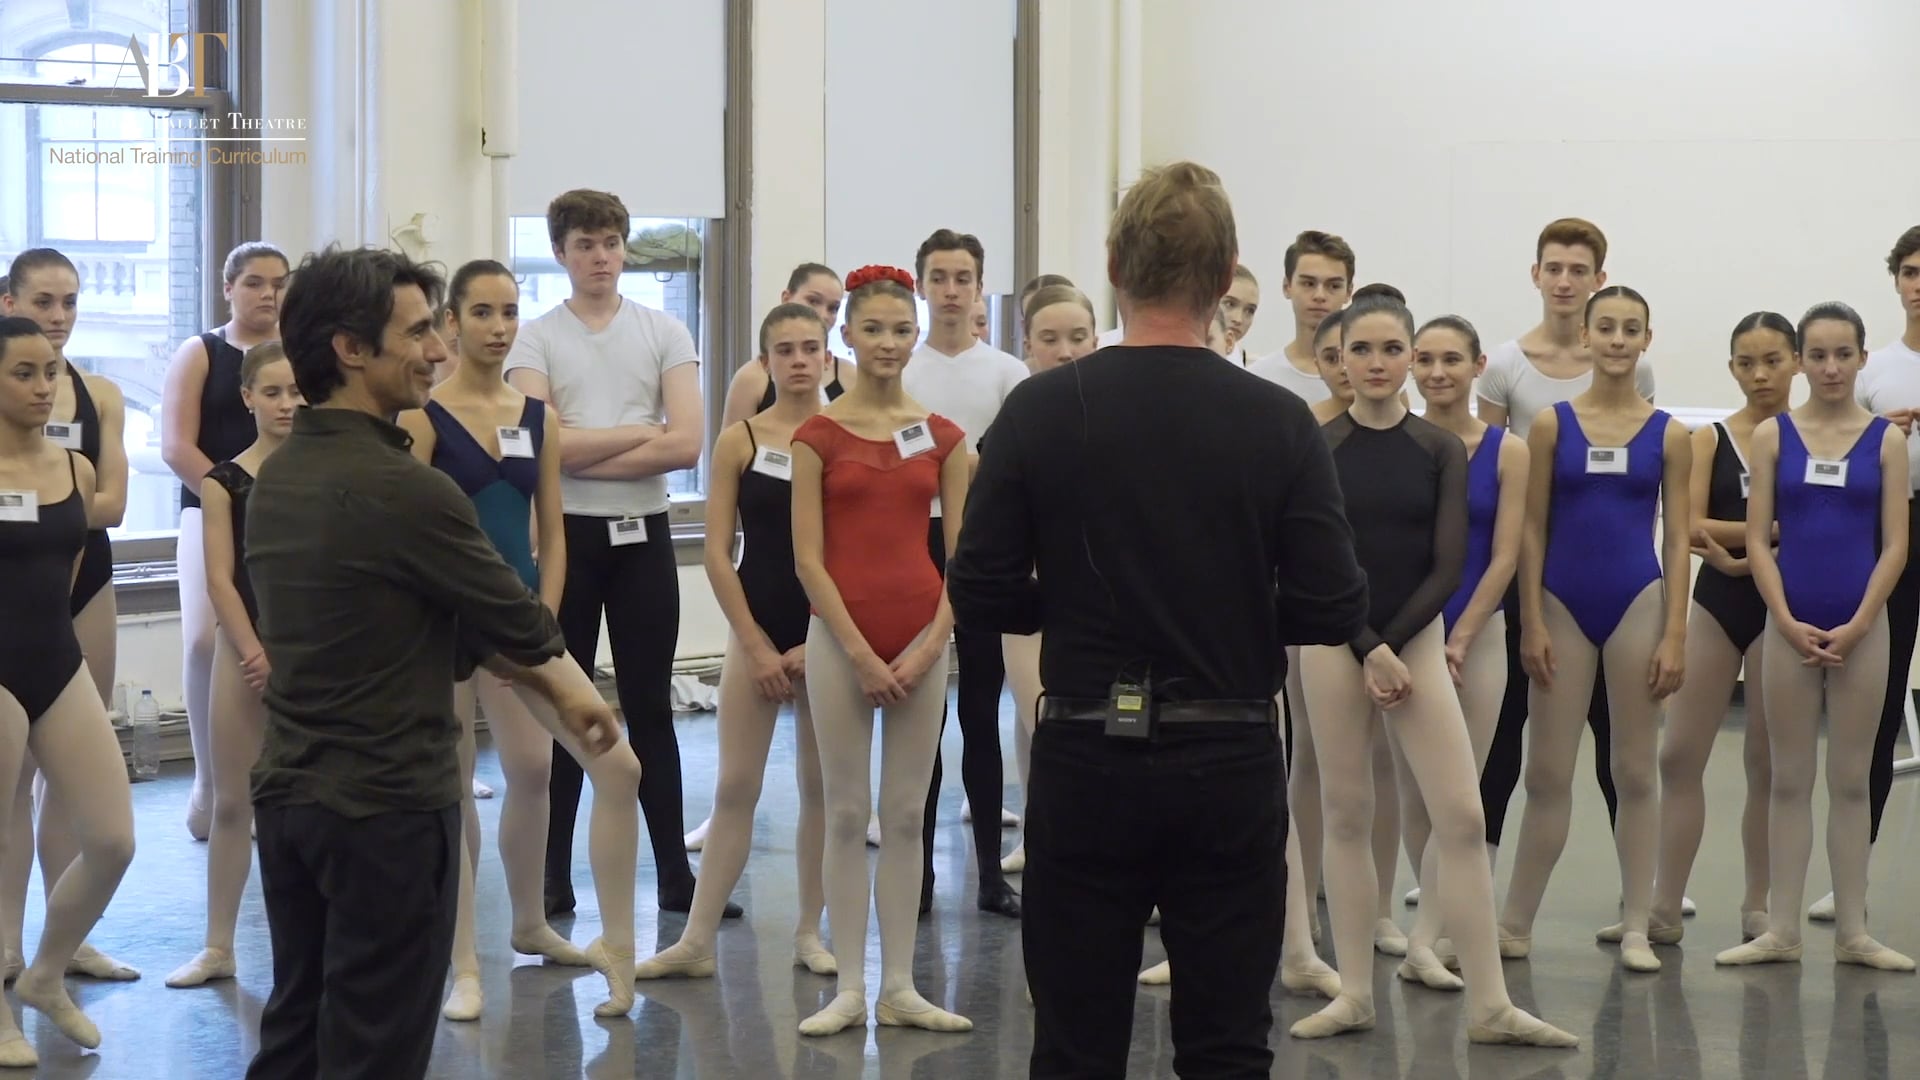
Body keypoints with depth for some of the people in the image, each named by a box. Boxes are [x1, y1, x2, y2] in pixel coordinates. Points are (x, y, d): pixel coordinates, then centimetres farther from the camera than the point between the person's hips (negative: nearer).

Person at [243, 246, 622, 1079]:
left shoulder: (277, 479, 8)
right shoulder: (401, 487, -19)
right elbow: (515, 619, -7)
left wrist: (549, 682, 15)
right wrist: (570, 683, 14)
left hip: (287, 792, 8)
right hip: (388, 802, -8)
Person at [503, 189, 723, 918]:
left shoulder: (665, 334, 4)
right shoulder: (535, 339, 1)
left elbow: (686, 445, -8)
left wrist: (581, 452, -12)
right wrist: (640, 432, -9)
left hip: (642, 535, 1)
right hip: (565, 535, -1)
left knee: (650, 709, 5)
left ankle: (675, 875, 9)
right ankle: (554, 878, 11)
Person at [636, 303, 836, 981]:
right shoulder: (740, 441, 0)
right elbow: (718, 554, -1)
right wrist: (757, 646, -6)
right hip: (757, 629, 0)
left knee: (822, 786, 7)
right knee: (735, 788, 1)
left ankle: (810, 932, 17)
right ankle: (697, 940, 4)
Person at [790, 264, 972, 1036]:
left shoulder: (941, 436, 6)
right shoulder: (819, 435, -1)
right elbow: (808, 556, -5)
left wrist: (927, 648, -6)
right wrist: (860, 653, -10)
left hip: (921, 637, 2)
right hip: (840, 637, -2)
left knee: (906, 816, 6)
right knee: (846, 814, 2)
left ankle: (900, 986, 12)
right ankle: (849, 989, 8)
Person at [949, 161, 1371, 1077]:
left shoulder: (1041, 411, -6)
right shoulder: (1278, 422, -6)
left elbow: (981, 597, -6)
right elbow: (1331, 610, -8)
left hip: (1085, 766, 0)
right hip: (1229, 768, 0)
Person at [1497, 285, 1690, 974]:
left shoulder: (1668, 435, 2)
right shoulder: (1552, 425, 1)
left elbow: (1677, 539, 1)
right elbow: (1532, 530, 1)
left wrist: (1675, 634, -5)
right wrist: (1532, 625, -4)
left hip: (1636, 604, 0)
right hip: (1564, 604, 0)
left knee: (1635, 772, 5)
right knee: (1547, 774, 5)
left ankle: (1636, 928, 13)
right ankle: (1516, 924, 15)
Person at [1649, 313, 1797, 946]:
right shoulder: (1710, 439, 3)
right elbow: (1692, 527, -8)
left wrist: (1738, 546, -18)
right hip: (1715, 603, 2)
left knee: (1769, 764, 6)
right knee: (1678, 756, 1)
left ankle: (1759, 908, 17)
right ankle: (1664, 907, 6)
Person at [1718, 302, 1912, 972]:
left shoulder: (1886, 440, 2)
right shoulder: (1772, 435, 2)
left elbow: (1895, 545, -2)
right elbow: (1758, 539, -1)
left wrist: (1855, 626, -11)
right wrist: (1787, 621, -10)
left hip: (1861, 629, 0)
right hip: (1789, 626, 0)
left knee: (1851, 782, 6)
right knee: (1789, 781, 5)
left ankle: (1851, 932, 12)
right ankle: (1782, 930, 10)